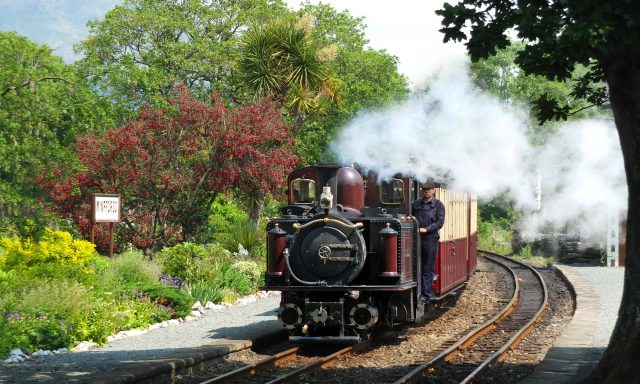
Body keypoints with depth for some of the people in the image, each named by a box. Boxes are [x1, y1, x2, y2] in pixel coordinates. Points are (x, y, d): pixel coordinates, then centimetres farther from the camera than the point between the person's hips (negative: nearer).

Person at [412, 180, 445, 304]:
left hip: (430, 239, -3)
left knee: (428, 269, -1)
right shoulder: (416, 204, 13)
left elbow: (440, 222, -5)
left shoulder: (438, 205, 3)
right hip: (416, 239, 3)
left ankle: (426, 295, 1)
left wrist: (426, 229, -15)